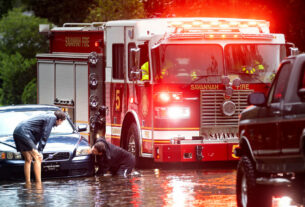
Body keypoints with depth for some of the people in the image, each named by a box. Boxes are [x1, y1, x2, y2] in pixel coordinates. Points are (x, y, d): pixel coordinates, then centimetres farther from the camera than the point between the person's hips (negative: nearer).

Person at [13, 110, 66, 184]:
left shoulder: (46, 116, 24)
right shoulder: (52, 118, -3)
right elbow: (45, 136, -8)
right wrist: (40, 150, -7)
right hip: (24, 132, -10)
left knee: (28, 160, 16)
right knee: (37, 159, -8)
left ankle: (28, 183, 16)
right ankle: (38, 183, -11)